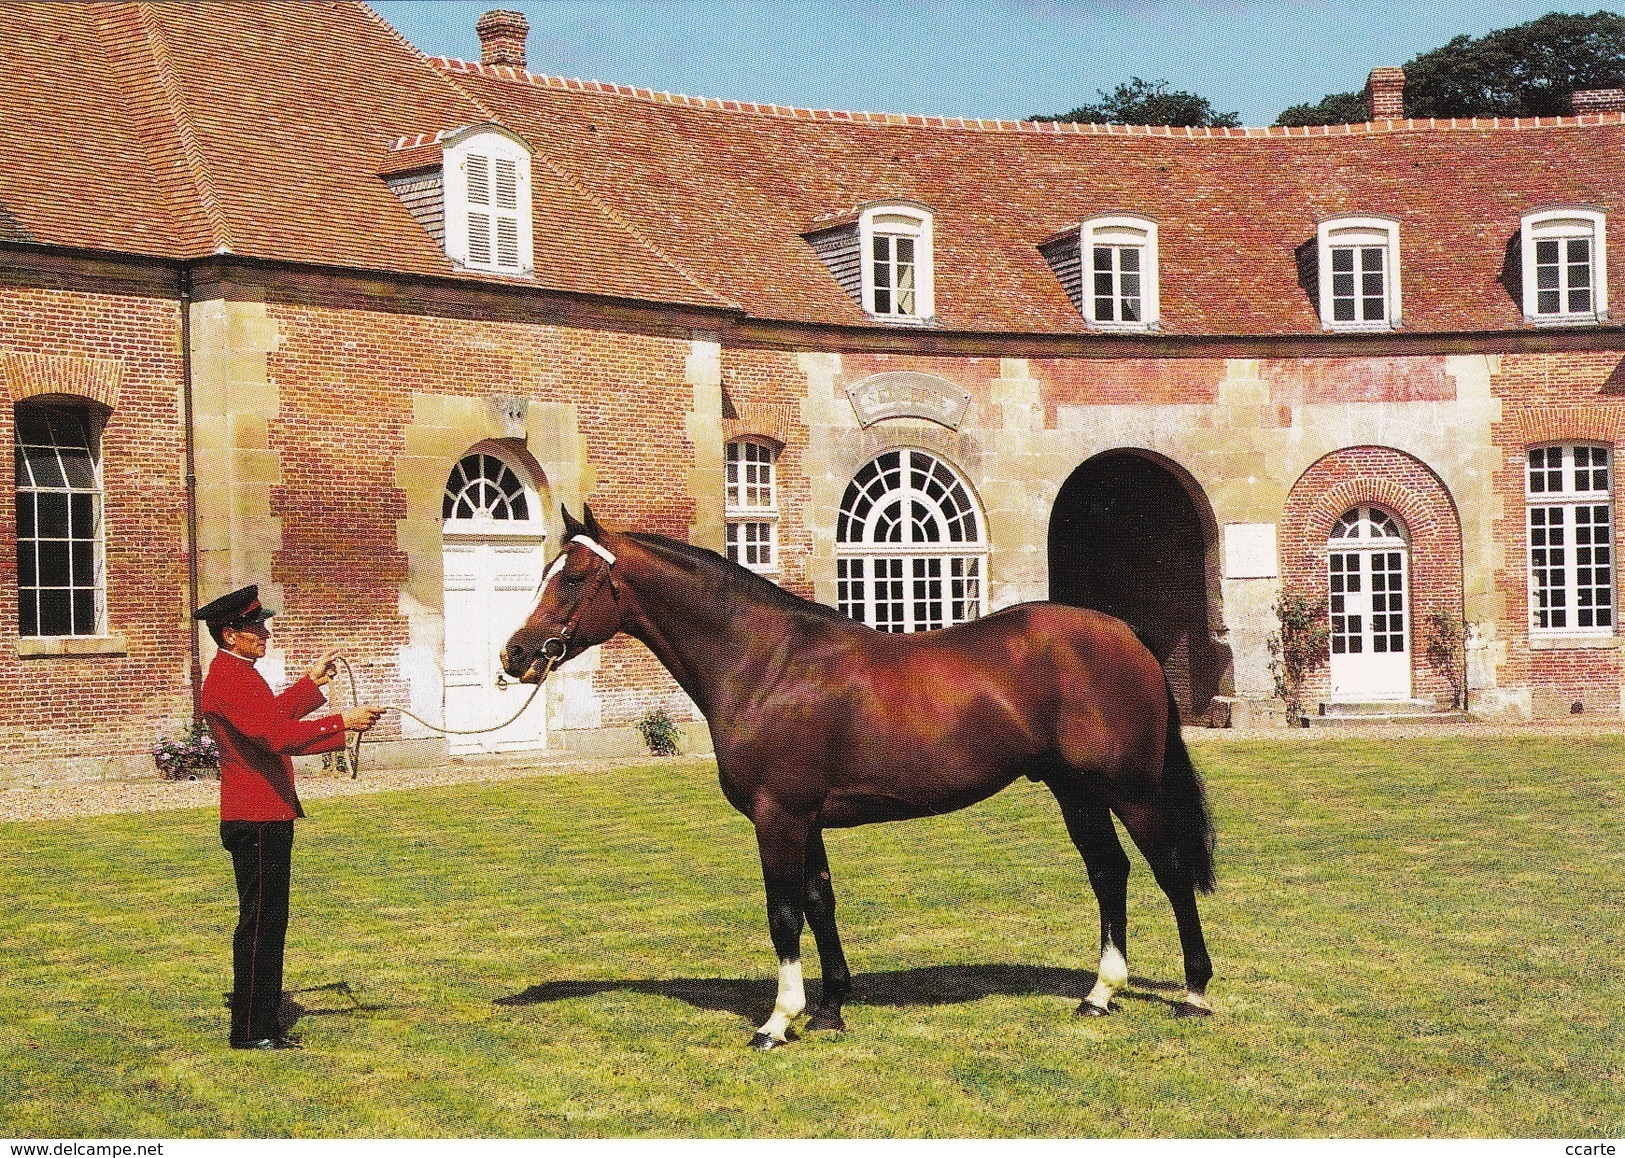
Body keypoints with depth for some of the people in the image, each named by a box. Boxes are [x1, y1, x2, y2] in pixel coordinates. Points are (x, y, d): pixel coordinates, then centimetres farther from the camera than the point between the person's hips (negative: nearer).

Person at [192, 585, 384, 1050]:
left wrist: (312, 682, 26)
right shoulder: (227, 681, -18)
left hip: (268, 818, 11)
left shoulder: (241, 675, 16)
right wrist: (344, 722, -27)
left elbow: (273, 717, 31)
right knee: (259, 923, -4)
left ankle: (264, 1026, 20)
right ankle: (251, 1030, 3)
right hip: (255, 822, -11)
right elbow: (278, 736, -28)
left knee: (270, 922, 13)